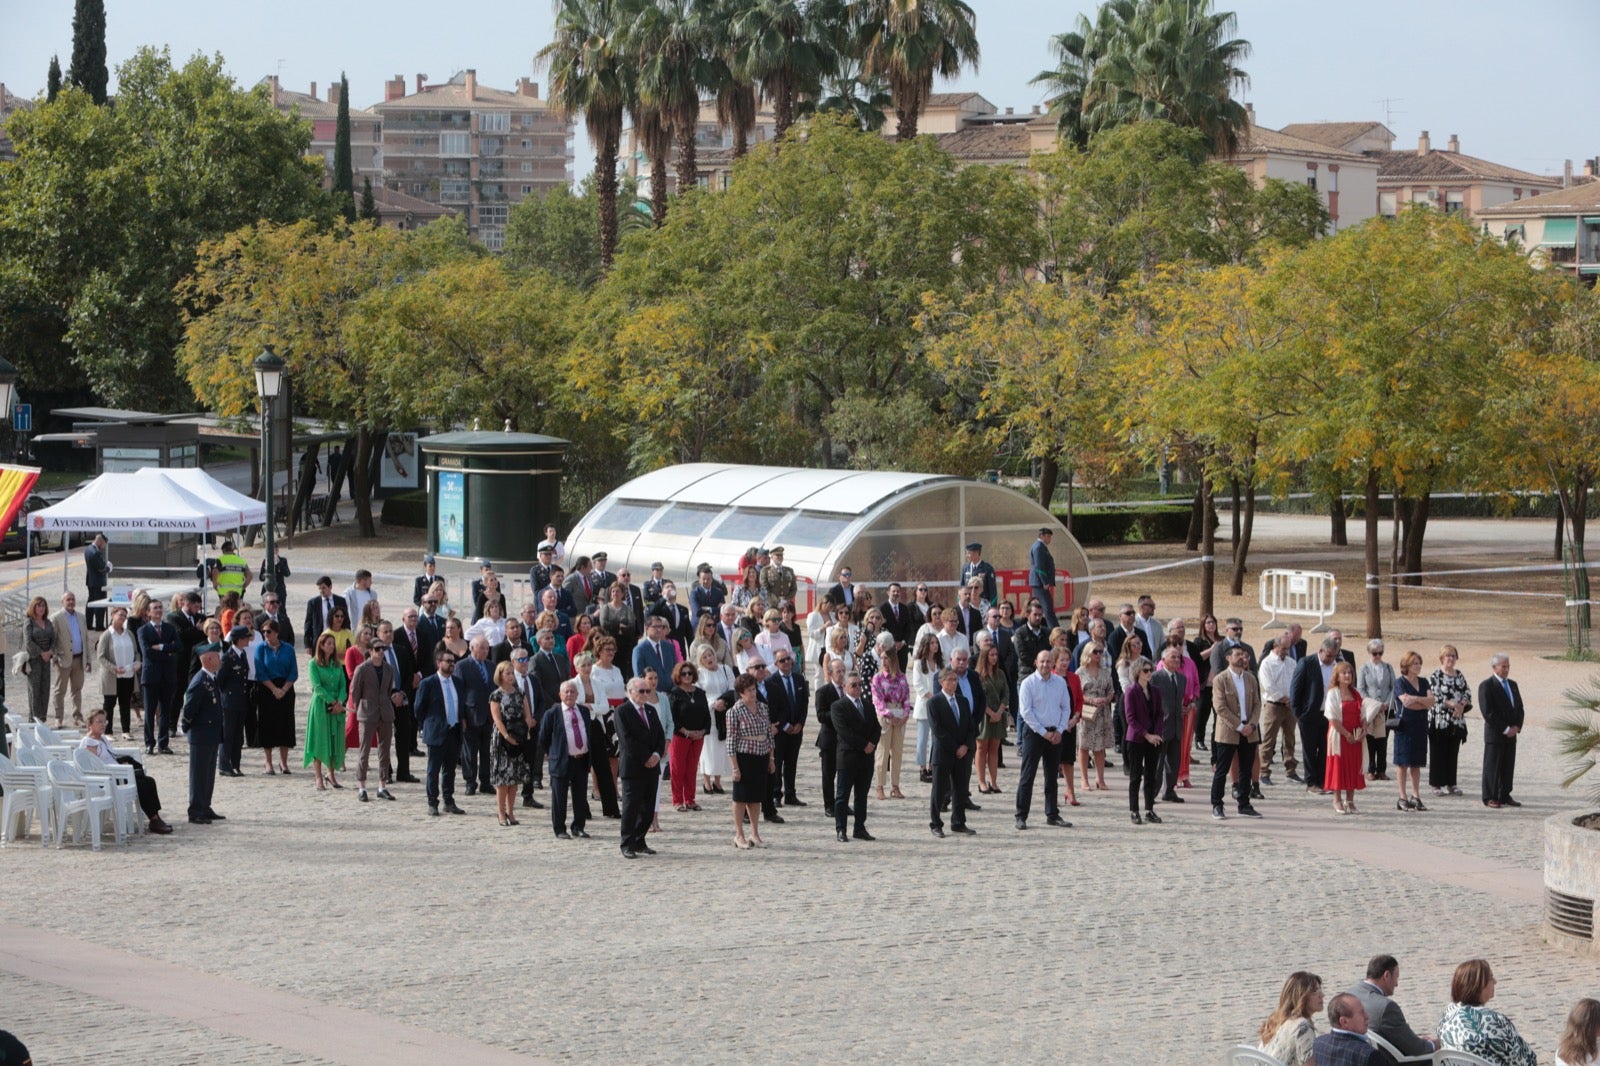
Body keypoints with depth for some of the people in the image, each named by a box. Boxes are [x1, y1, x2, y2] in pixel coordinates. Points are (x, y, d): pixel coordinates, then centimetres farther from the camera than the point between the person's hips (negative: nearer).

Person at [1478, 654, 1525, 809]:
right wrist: (1505, 729, -15)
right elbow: (1488, 712, -15)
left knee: (1508, 767, 7)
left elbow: (1520, 708, 16)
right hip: (1494, 733, -6)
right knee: (1492, 766, -2)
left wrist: (1516, 727, -2)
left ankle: (1505, 796, 13)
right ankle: (1490, 798, 3)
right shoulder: (1486, 686, -9)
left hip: (1511, 733, 6)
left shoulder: (1513, 685, 14)